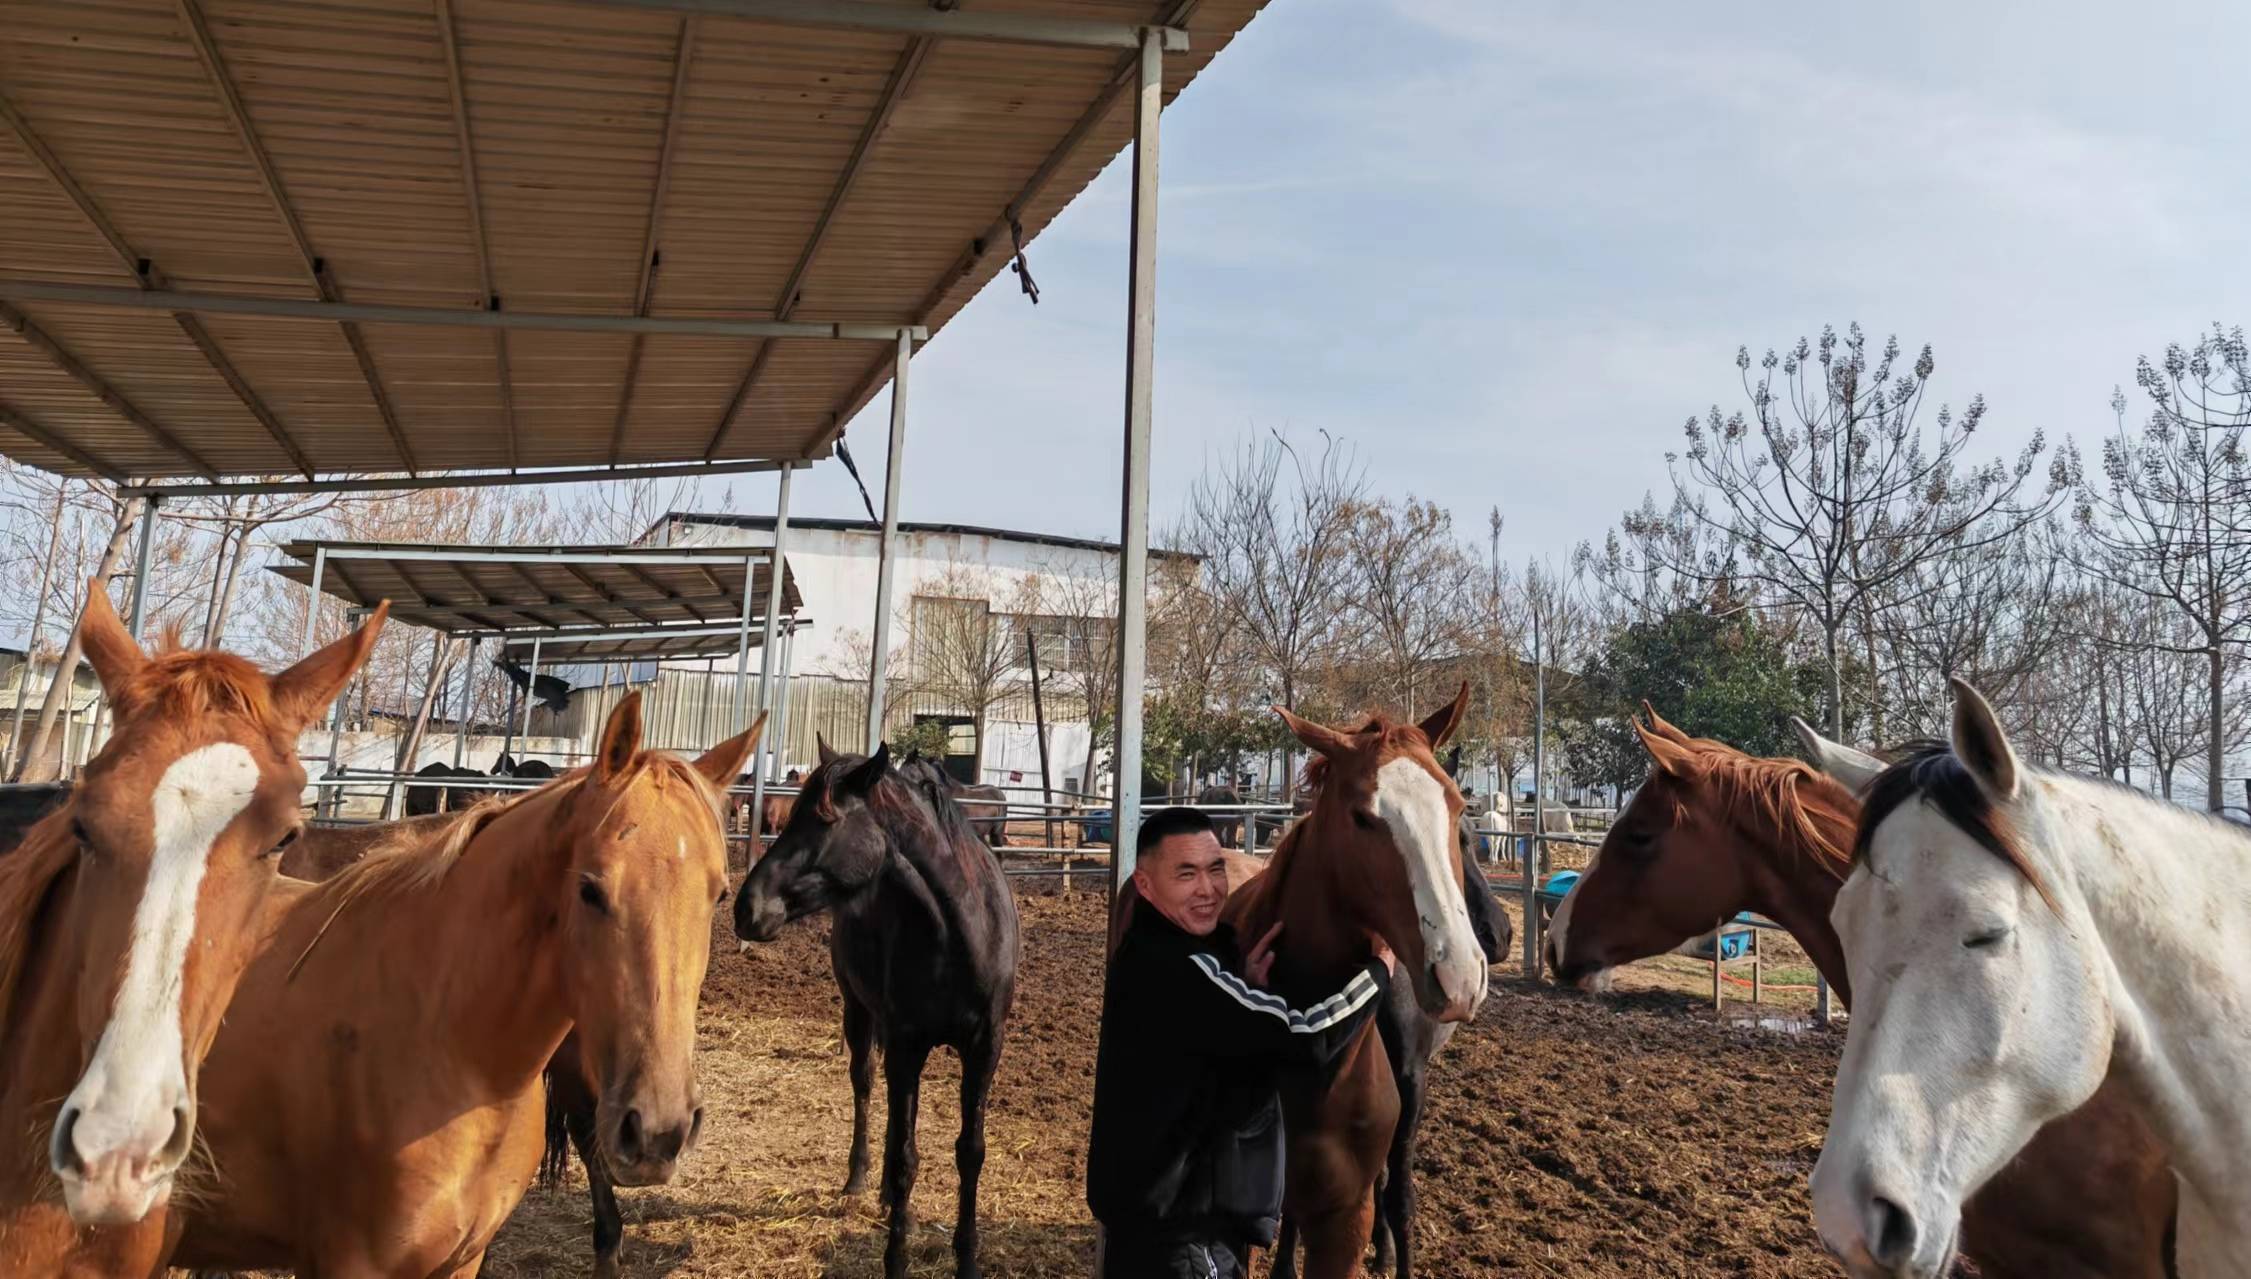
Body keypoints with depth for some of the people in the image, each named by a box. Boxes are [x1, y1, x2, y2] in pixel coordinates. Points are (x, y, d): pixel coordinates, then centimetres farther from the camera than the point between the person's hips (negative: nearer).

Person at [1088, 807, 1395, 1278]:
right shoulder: (1177, 968, -26)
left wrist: (1246, 988, -5)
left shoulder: (1155, 949, 5)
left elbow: (1229, 1036, 14)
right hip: (1176, 1226, -10)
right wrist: (1381, 965, -12)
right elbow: (1306, 1037, -26)